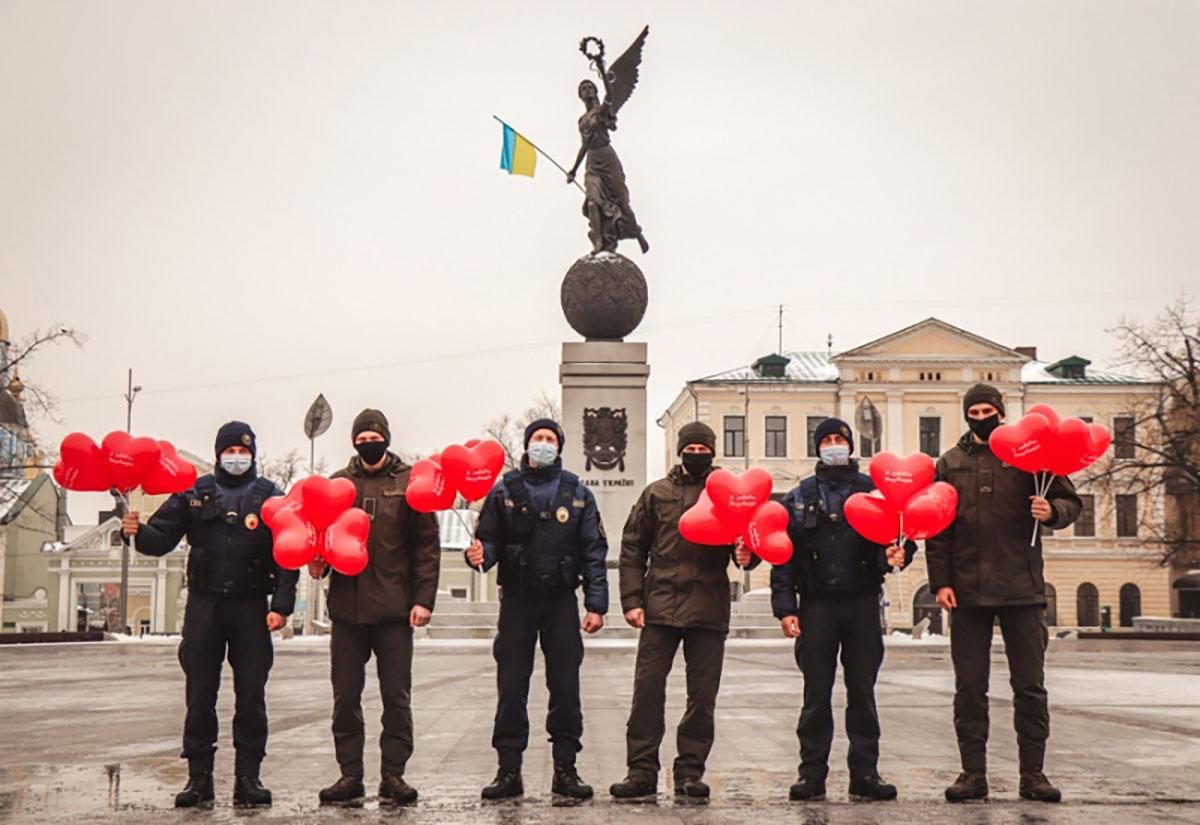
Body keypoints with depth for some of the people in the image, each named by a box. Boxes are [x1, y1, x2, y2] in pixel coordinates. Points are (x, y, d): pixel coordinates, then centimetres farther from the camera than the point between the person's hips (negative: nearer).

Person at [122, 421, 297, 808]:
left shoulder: (270, 496, 5)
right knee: (199, 693, 3)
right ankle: (199, 776, 10)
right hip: (204, 603, 1)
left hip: (251, 605, -1)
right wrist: (138, 532, -18)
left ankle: (248, 776, 7)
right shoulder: (195, 492, 9)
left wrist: (281, 605, -9)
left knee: (251, 695, 1)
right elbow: (162, 537, 4)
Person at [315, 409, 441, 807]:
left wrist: (423, 598, -7)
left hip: (394, 608, -2)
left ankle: (393, 774, 10)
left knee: (397, 697, 3)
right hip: (347, 607, 3)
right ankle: (350, 774, 15)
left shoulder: (409, 482, 3)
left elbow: (427, 544, 0)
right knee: (346, 697, 6)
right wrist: (317, 561, -7)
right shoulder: (337, 483, 10)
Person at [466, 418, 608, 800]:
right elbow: (490, 539, 4)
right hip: (517, 600, 0)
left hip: (561, 601, 0)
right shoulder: (505, 490, 5)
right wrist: (480, 554, -20)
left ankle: (565, 768, 11)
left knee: (565, 687, 2)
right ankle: (509, 770, 8)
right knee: (511, 689, 1)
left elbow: (594, 551, 5)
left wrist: (596, 604, -2)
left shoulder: (577, 493, 6)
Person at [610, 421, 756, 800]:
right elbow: (632, 549, 11)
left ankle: (690, 772, 13)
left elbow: (744, 541, 11)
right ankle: (642, 770, 5)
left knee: (703, 696, 4)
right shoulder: (656, 493, 11)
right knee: (647, 689, -2)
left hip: (709, 610, 0)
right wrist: (632, 600, 1)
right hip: (660, 608, 0)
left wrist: (746, 555, -15)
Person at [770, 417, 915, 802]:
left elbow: (896, 535, 7)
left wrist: (897, 553, -18)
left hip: (862, 603, 0)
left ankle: (864, 773, 10)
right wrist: (785, 607, -3)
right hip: (816, 606, 0)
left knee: (862, 693, 4)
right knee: (816, 695, 3)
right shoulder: (799, 498, 9)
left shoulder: (873, 491, 8)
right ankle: (812, 772, 10)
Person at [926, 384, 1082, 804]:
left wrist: (1052, 510, -17)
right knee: (970, 686, 4)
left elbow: (1070, 501, 6)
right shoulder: (951, 462, 9)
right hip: (968, 591, 1)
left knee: (1030, 685, 3)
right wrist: (941, 581, -2)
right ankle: (973, 771, 11)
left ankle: (1033, 772, 12)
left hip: (1022, 588, -1)